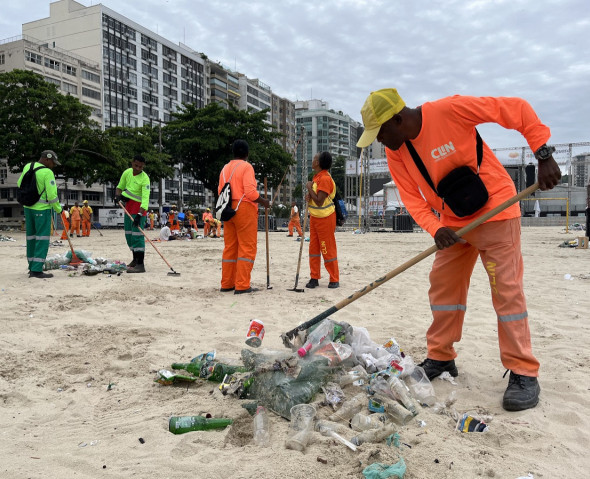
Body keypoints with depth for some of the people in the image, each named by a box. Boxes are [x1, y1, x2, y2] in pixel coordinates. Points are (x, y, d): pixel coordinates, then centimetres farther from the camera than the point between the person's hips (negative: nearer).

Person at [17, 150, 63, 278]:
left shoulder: (27, 167, 4)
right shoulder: (47, 173, -17)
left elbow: (20, 184, 16)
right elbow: (52, 195, -18)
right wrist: (58, 210, -5)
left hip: (28, 207, 8)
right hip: (42, 209, -8)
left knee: (31, 237, 14)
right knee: (42, 238, -5)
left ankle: (32, 267, 22)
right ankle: (36, 270, -10)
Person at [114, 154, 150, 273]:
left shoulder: (145, 179, -18)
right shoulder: (127, 172, 2)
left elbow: (145, 198, -27)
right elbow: (120, 187, 17)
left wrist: (139, 214, -37)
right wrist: (118, 196, -6)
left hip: (139, 207, -7)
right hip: (128, 205, 8)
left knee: (137, 234, -16)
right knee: (128, 233, 13)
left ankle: (140, 264, -19)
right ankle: (135, 259, 28)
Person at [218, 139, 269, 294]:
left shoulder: (225, 168, 14)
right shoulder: (246, 167, -7)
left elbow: (220, 191, 12)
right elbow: (250, 192, -17)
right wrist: (263, 201, -3)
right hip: (245, 209, -7)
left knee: (229, 247, 11)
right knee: (247, 248, -3)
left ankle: (227, 284, 16)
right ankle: (242, 285, -5)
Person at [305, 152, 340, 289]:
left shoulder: (325, 179, -21)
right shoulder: (317, 177, 9)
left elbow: (319, 201, -26)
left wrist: (309, 187, -16)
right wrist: (308, 195, -3)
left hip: (325, 218, -10)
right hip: (314, 216, 10)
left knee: (328, 249, -2)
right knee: (313, 247, 10)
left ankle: (334, 280, 9)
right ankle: (314, 278, 18)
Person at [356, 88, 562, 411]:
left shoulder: (449, 111, -22)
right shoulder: (395, 153, -4)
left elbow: (517, 110, -17)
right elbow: (412, 197, -6)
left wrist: (543, 155, -21)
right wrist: (435, 228, -23)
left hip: (495, 211, -6)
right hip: (453, 222, 6)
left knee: (506, 289, -6)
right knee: (443, 285, 7)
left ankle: (524, 373, 4)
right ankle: (441, 358, 21)